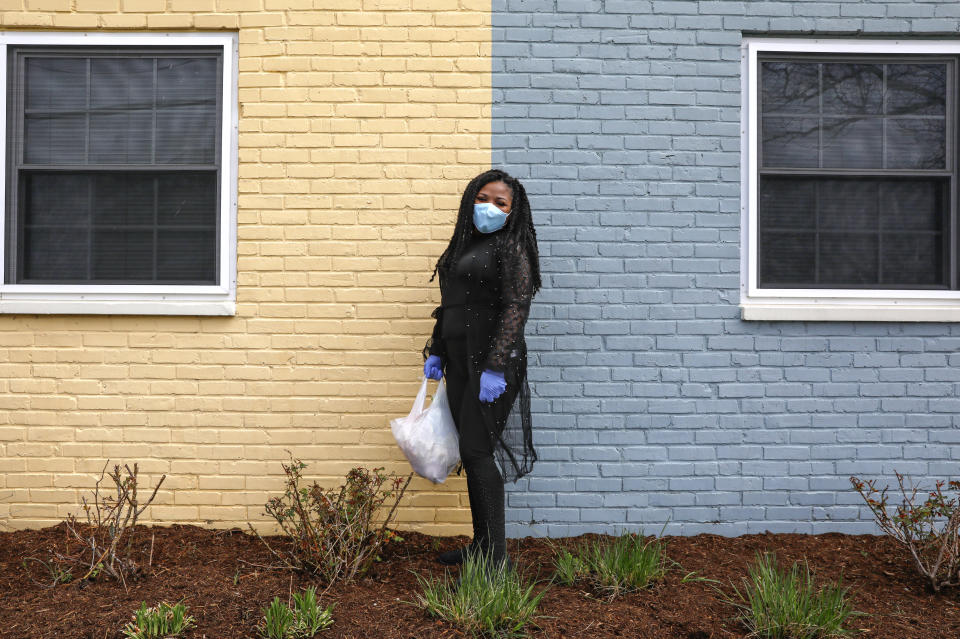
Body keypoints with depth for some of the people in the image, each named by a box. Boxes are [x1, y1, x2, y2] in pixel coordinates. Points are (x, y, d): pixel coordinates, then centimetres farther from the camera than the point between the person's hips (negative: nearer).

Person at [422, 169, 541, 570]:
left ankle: (496, 559, -5)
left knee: (477, 452, -10)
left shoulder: (511, 248, -7)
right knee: (472, 454, 11)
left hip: (492, 363, -8)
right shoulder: (464, 246, 18)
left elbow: (516, 308, -15)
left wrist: (496, 367, -22)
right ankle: (481, 544, 21)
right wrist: (436, 353, 18)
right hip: (460, 364, 8)